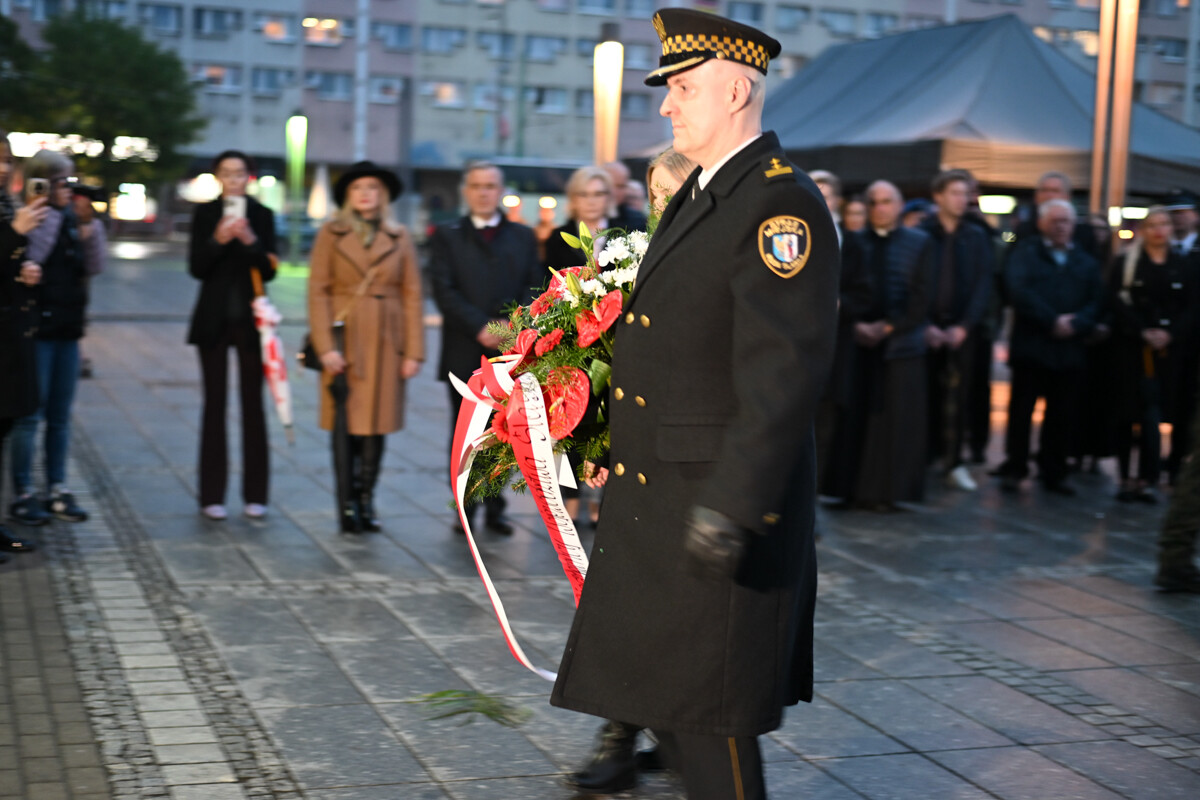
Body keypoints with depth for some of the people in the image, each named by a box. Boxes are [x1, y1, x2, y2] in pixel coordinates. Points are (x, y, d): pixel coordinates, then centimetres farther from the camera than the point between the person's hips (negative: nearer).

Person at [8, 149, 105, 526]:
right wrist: (48, 220, -20)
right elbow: (26, 259, -23)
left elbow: (93, 268, 8)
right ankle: (23, 494, 5)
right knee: (31, 413, -2)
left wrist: (91, 230, -4)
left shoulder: (71, 219, 10)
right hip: (37, 328, -6)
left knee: (60, 415, 10)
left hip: (67, 328, 7)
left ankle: (58, 490, 17)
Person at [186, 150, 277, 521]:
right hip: (214, 319, 0)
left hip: (250, 319, 0)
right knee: (215, 402, 2)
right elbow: (196, 268, -4)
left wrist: (250, 241, -18)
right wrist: (217, 241, -19)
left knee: (252, 403, 2)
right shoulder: (205, 214, 3)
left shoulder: (262, 216, 3)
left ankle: (254, 494, 8)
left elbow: (269, 271, -3)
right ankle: (212, 495, 6)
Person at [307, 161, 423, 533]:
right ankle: (346, 505, 4)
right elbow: (318, 292, -2)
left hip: (385, 343, 2)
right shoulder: (331, 234, 2)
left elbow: (412, 296, 5)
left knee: (378, 422, 3)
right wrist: (325, 346, -12)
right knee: (345, 422, -1)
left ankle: (366, 501, 13)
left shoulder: (399, 238, 7)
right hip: (344, 341, -2)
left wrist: (414, 351, -2)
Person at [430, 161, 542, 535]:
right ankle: (465, 510, 7)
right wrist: (480, 327, -15)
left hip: (510, 350, 2)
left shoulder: (523, 237, 15)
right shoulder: (446, 237, 8)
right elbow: (444, 291, -3)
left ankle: (495, 509, 12)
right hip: (464, 352, -2)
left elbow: (534, 288, 7)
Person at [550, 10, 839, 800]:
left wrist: (729, 502, -28)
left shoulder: (782, 205, -16)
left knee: (708, 716, -2)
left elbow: (784, 371, -24)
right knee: (664, 697, 18)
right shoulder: (694, 199, 15)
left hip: (719, 505, -10)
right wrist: (618, 448, 19)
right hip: (656, 498, 10)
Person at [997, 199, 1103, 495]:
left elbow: (1095, 301, 8)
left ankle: (1053, 472, 12)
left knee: (1062, 415, 4)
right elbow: (1019, 292, -9)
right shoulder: (1025, 253, 6)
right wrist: (1052, 321, -15)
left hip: (1070, 347, 3)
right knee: (1021, 410, 0)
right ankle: (1014, 469, 8)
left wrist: (1076, 323, -12)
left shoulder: (1085, 262, 17)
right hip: (1031, 345, -3)